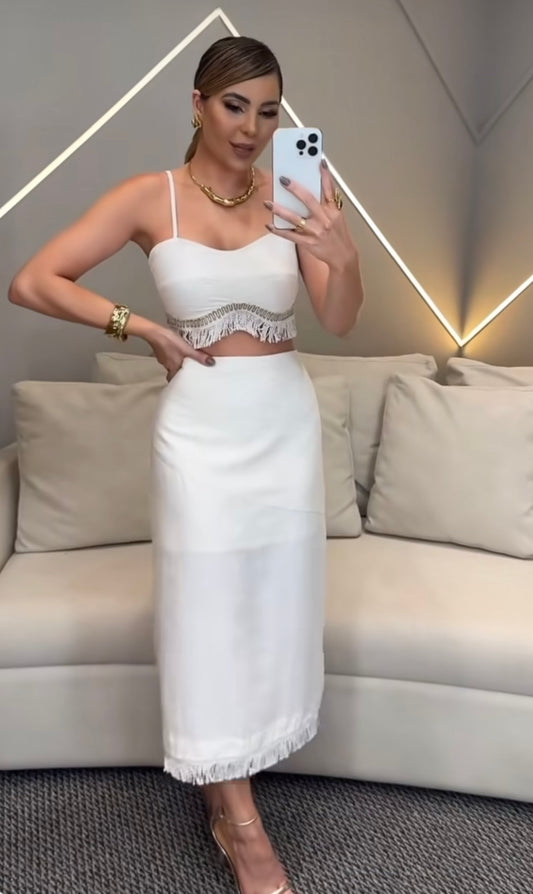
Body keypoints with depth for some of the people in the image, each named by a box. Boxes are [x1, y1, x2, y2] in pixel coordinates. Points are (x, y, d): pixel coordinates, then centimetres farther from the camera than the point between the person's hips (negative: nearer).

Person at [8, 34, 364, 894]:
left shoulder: (294, 193, 0)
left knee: (275, 600, 10)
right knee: (207, 606, 2)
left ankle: (221, 779, 35)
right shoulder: (150, 196, -2)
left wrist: (343, 254, -32)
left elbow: (339, 320, -11)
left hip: (284, 420, 2)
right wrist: (145, 328, -8)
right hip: (199, 423, -2)